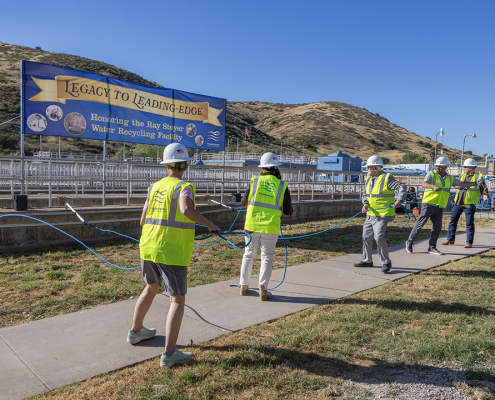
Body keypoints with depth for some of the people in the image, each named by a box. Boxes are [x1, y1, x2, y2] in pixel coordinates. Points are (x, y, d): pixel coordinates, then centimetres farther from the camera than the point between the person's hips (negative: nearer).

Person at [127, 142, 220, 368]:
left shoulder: (155, 187, 8)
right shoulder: (184, 187, -11)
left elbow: (143, 221, 12)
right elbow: (186, 209, -32)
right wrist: (209, 224, -19)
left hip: (148, 248, 7)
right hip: (172, 253, -7)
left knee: (151, 288, 27)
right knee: (177, 301, 2)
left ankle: (135, 332, 43)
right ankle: (169, 354, 1)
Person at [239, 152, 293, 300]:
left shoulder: (254, 181, -2)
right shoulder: (282, 186, -4)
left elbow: (243, 203, 6)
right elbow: (288, 212, -2)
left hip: (252, 224, 2)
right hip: (270, 227, -1)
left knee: (248, 255, 16)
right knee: (267, 257, 10)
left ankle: (243, 286, 25)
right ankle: (263, 289, 6)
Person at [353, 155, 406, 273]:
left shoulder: (387, 178, -12)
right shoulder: (368, 179, 11)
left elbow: (402, 188, -16)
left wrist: (399, 200, -30)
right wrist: (365, 204, -5)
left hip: (382, 215, -8)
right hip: (370, 214, 8)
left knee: (379, 237, -18)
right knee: (366, 237, 13)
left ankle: (386, 262, 0)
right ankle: (367, 260, 29)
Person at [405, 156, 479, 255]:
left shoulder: (450, 178, 14)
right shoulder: (431, 174, -2)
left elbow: (461, 184, 22)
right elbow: (424, 184, -19)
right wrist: (434, 186, -37)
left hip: (440, 206, 5)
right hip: (428, 203, -5)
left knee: (437, 227, 2)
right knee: (420, 223, -7)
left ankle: (432, 247, 10)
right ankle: (409, 242, 6)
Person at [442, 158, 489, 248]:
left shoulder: (478, 176, -2)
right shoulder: (463, 175, 12)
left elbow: (484, 188, -5)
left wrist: (485, 195, -23)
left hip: (469, 204, -5)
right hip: (458, 202, 5)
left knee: (469, 223, -1)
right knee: (453, 220, 7)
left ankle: (469, 242, 8)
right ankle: (450, 239, 17)